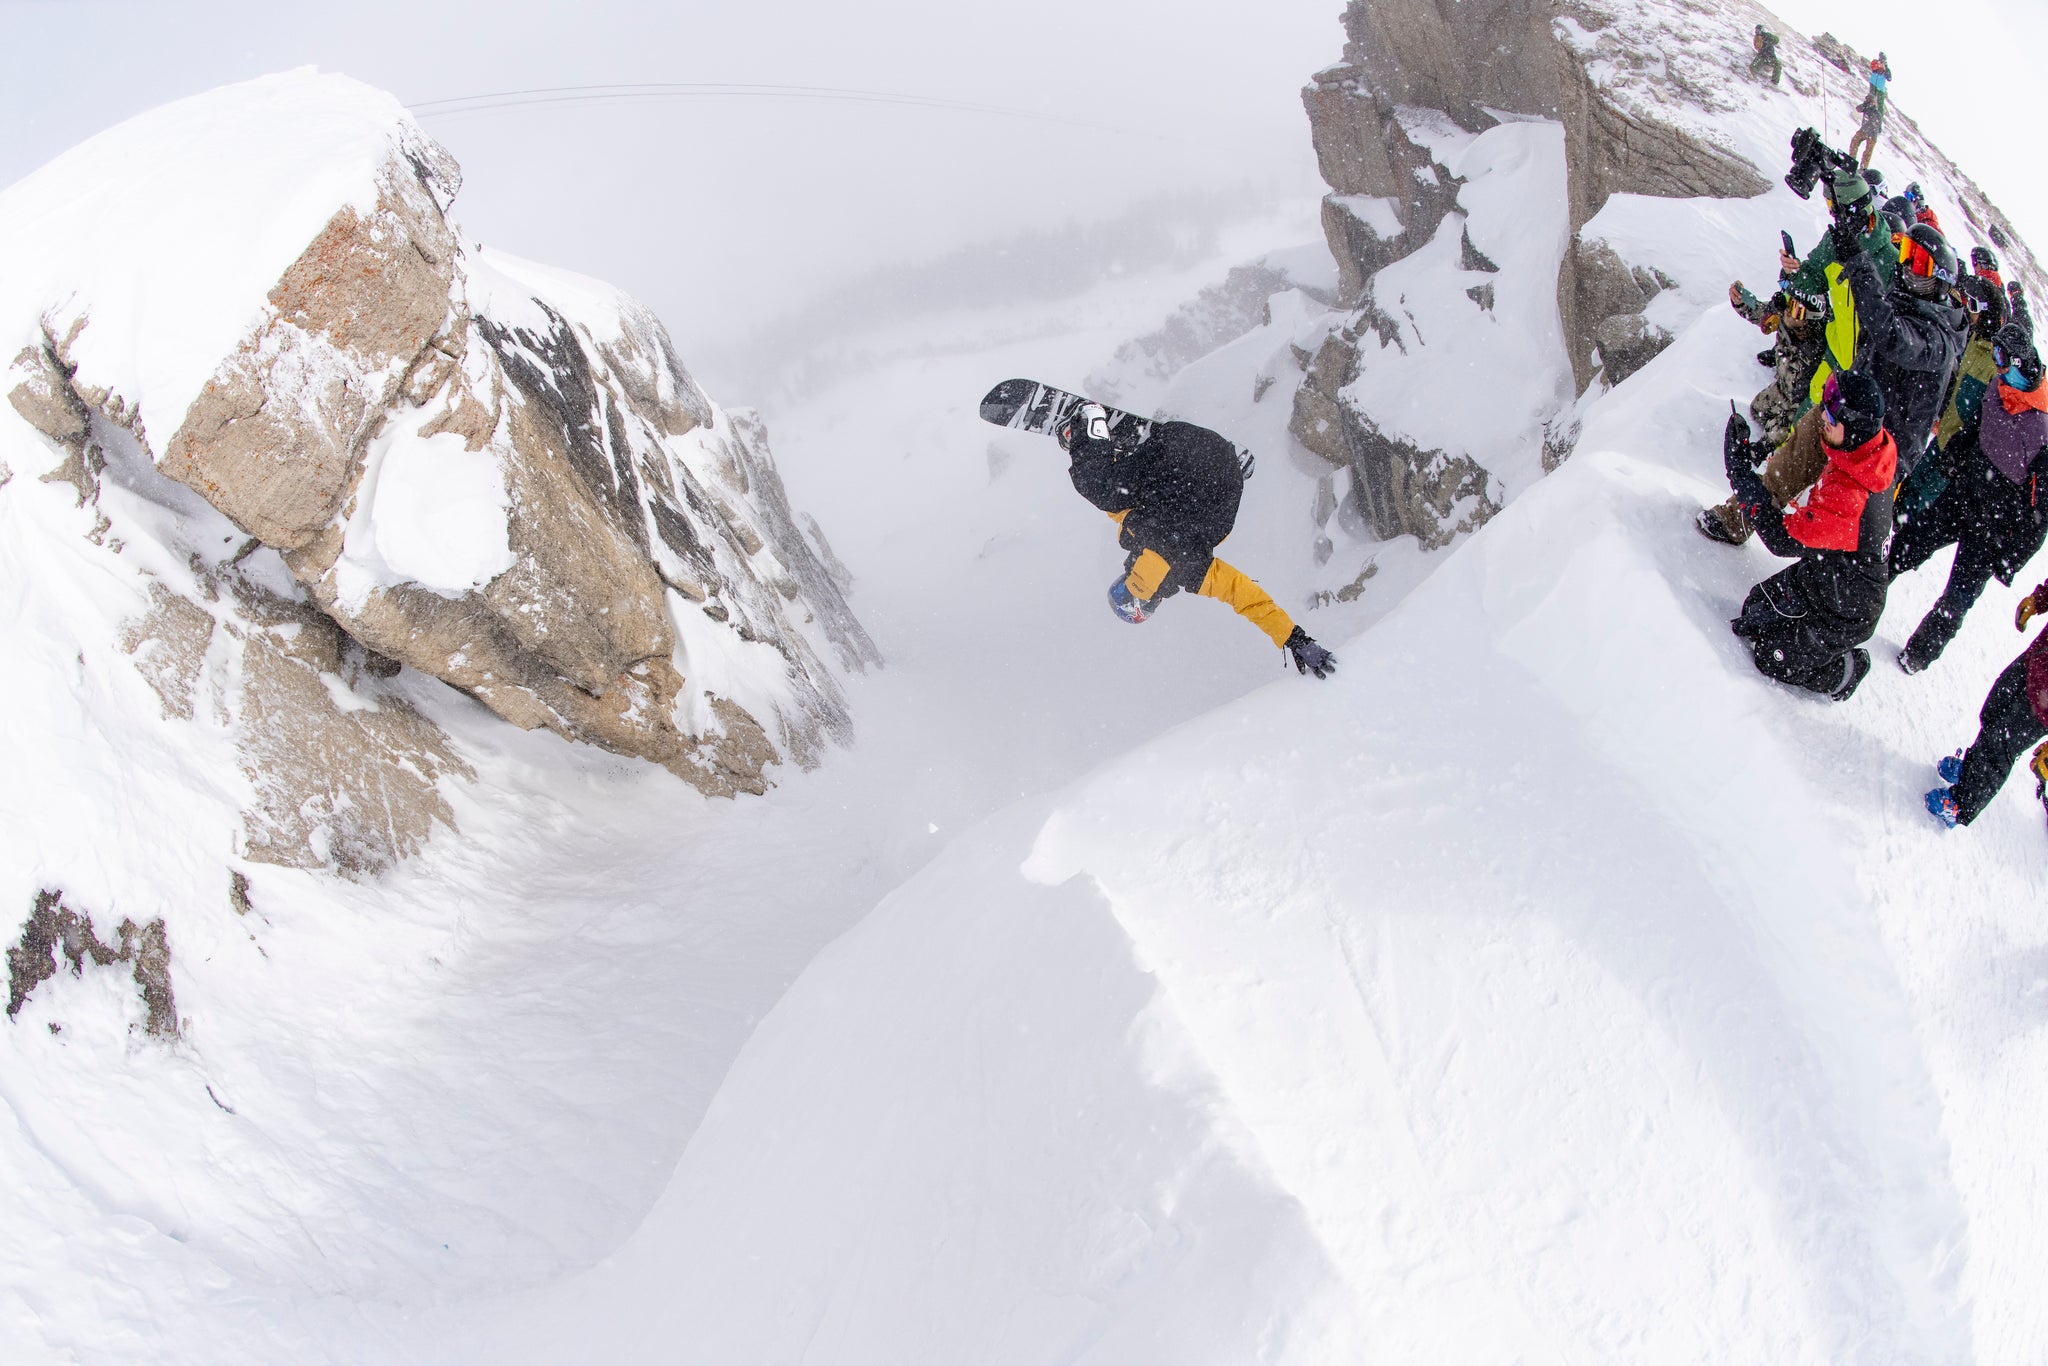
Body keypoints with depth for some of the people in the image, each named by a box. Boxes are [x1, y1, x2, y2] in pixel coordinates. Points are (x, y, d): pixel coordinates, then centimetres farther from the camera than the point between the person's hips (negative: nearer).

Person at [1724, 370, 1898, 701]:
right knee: (1757, 604, 16)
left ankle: (1845, 671, 20)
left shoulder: (1848, 495, -42)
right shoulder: (1872, 451, -14)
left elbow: (1783, 539, -33)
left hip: (1843, 613, -8)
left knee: (1771, 658, 2)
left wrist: (1742, 474, -32)